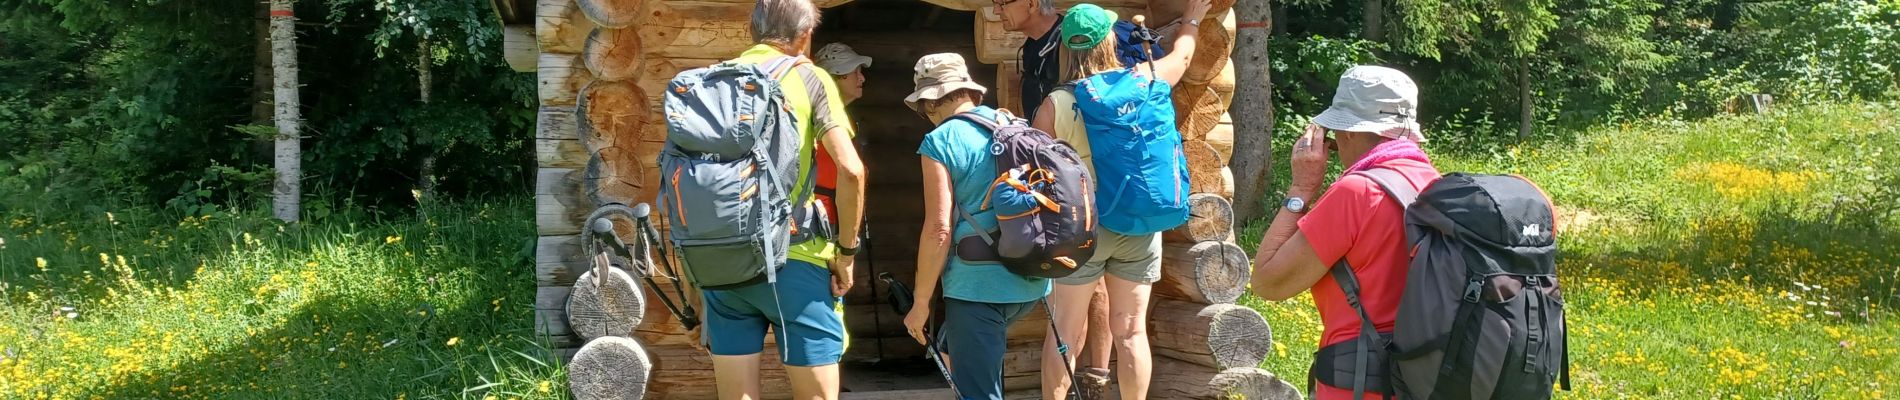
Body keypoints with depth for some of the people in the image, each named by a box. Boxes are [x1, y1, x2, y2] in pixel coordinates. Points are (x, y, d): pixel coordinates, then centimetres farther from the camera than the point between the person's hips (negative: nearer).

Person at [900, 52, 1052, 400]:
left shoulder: (939, 142, -7)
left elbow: (939, 229, -13)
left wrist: (921, 302, -5)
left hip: (979, 286, -7)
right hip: (1032, 282, 7)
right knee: (954, 351, 27)